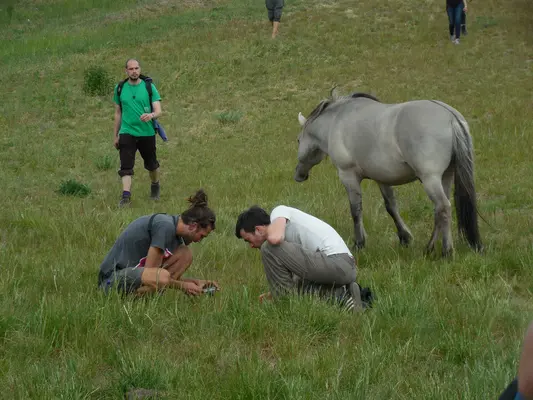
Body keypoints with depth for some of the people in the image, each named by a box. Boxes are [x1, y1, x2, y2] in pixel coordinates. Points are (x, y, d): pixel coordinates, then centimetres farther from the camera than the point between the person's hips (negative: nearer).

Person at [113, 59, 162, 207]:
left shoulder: (149, 87, -3)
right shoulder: (120, 88, 4)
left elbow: (158, 110, -7)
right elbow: (118, 113, 13)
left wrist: (151, 115, -31)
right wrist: (116, 135, 14)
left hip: (147, 132, -1)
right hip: (127, 132, 1)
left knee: (151, 164, 15)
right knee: (126, 166, -13)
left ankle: (155, 186, 42)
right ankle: (126, 195, -18)